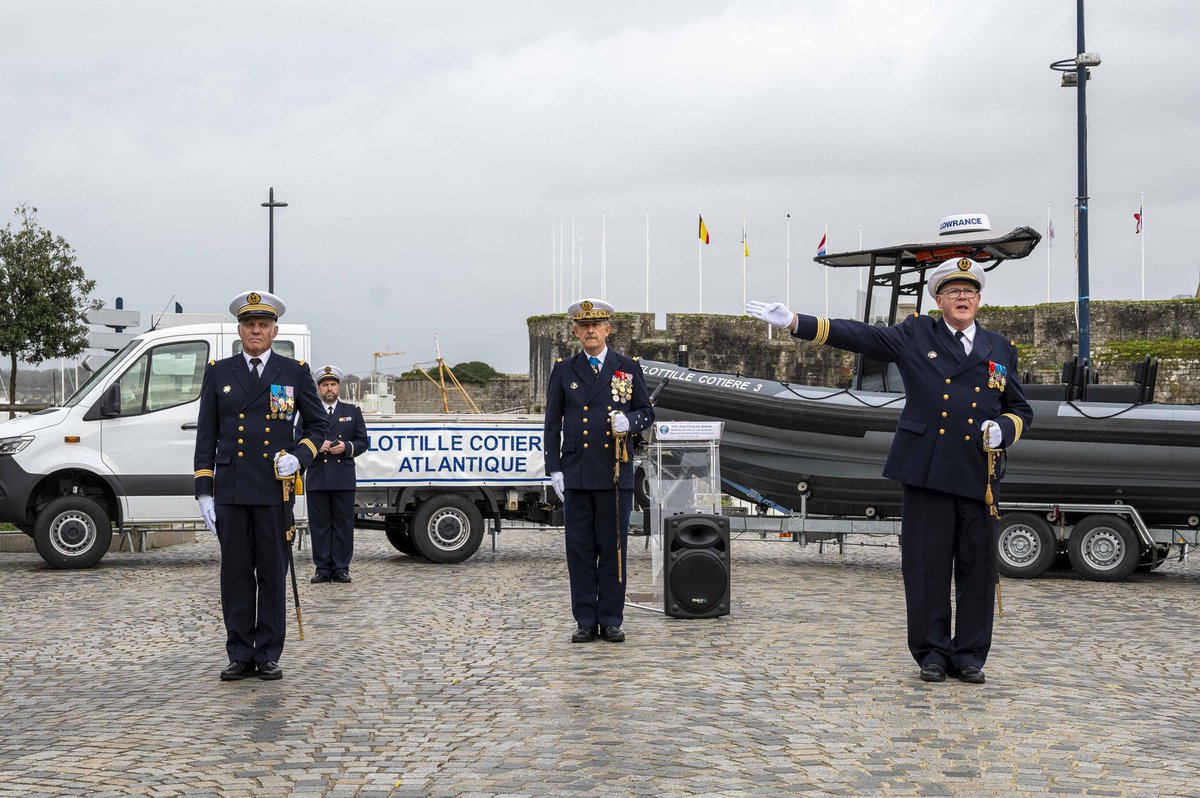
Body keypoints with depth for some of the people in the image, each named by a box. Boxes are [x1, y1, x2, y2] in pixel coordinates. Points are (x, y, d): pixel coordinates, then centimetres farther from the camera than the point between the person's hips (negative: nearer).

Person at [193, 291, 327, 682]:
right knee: (236, 573, 4)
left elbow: (317, 425, 12)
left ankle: (268, 656, 11)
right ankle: (240, 656, 12)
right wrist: (204, 491, 2)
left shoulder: (295, 372, 7)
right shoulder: (218, 372, 9)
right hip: (230, 490, 1)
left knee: (273, 574, 3)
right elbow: (206, 435, 8)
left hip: (274, 489, -1)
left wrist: (298, 456, -8)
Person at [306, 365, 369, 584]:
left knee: (343, 523, 0)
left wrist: (346, 447, -9)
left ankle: (341, 568, 5)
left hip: (344, 478, 0)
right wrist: (317, 446, -12)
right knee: (319, 524, 1)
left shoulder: (352, 412, 14)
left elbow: (362, 442, 10)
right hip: (316, 478, 0)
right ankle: (323, 568, 6)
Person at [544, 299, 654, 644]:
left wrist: (628, 421, -14)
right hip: (576, 475, 1)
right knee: (580, 550, 3)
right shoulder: (563, 370, 8)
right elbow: (553, 424, 8)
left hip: (616, 474, 0)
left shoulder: (628, 368, 7)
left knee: (613, 549, 3)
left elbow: (647, 413, 9)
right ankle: (585, 621, 10)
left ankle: (611, 621, 10)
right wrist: (554, 470, 1)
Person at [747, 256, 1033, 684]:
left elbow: (1021, 410, 21)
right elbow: (856, 335, -1)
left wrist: (1003, 429, -3)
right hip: (927, 472, -2)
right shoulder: (915, 336, 8)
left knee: (977, 567, 4)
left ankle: (970, 656, 16)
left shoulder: (1000, 349, 15)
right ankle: (932, 652, 14)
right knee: (927, 564, 1)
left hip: (978, 475, 2)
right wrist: (795, 322, -10)